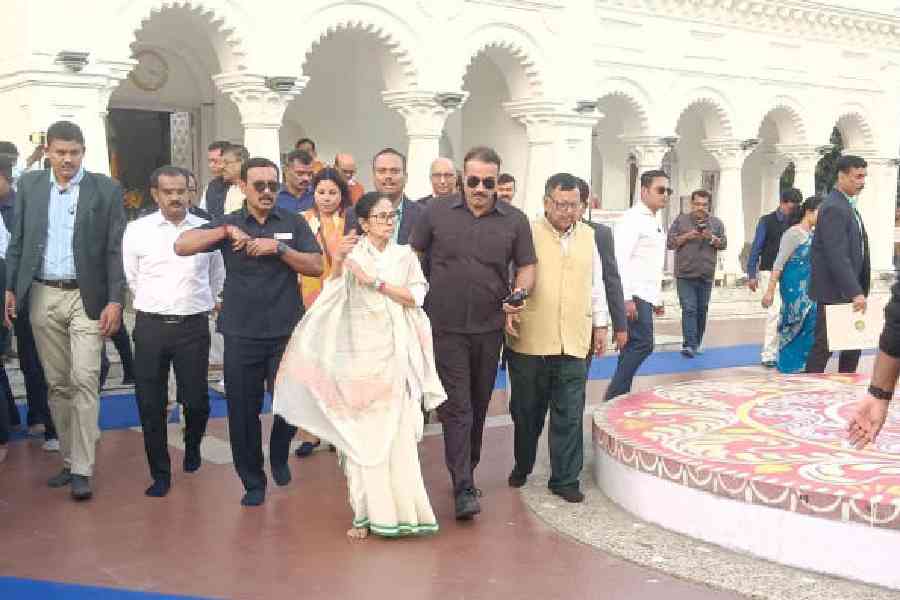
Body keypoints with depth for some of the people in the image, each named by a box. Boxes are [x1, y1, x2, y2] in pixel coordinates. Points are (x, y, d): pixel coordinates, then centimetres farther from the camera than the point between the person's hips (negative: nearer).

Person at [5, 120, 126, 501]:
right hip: (42, 297, 3)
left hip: (86, 297, -3)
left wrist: (115, 301, -10)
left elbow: (115, 250, -4)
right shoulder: (29, 185, 7)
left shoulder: (106, 190, -3)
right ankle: (69, 460, 19)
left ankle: (82, 470, -3)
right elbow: (18, 241, 11)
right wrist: (11, 288, 4)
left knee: (84, 381, -7)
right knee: (57, 384, 9)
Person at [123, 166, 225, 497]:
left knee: (196, 399, 4)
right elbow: (131, 278, 10)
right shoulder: (137, 230, 0)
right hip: (150, 326, 0)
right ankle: (160, 473, 17)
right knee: (150, 404, 3)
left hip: (193, 326, 0)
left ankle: (192, 445, 36)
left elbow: (217, 278, 15)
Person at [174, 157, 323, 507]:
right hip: (241, 335, 0)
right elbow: (181, 246, -5)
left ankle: (279, 458, 30)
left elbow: (316, 267, -3)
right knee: (243, 411, 6)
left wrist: (279, 248, -15)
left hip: (286, 333, 0)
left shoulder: (294, 224, 6)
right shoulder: (229, 224, 6)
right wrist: (225, 232, -15)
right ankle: (253, 482, 23)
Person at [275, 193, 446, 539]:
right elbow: (332, 290, -10)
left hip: (395, 354, 1)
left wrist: (375, 281, -10)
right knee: (360, 433, -3)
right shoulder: (352, 252, 5)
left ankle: (401, 510, 3)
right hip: (358, 351, -1)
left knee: (398, 433, -2)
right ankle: (365, 513, 3)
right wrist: (338, 261, -29)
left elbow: (414, 297, -1)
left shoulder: (404, 255, 11)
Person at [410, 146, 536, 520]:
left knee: (478, 406, 14)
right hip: (446, 328, -2)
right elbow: (413, 257, 8)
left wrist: (520, 294, -14)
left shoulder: (514, 220, 1)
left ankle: (468, 471, 31)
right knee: (457, 407, -6)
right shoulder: (437, 213, -1)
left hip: (489, 328, 2)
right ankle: (464, 489, -5)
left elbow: (526, 267, 6)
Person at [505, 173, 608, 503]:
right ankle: (522, 466, 33)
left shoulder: (587, 236, 11)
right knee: (526, 410, 12)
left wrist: (600, 325, 18)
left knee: (569, 415, 2)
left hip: (574, 342, 3)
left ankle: (565, 479, 12)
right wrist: (507, 310, -14)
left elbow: (596, 284, 18)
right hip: (529, 340, -2)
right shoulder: (527, 233, -3)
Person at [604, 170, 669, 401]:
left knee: (633, 346, 9)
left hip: (646, 296, 9)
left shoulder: (655, 222, 19)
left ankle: (616, 398, 14)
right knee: (643, 344, -14)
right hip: (634, 295, -9)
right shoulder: (633, 218, -11)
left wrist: (658, 298, 23)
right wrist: (627, 298, -24)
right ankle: (614, 397, -9)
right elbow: (621, 260, -19)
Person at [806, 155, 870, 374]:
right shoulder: (834, 208, -17)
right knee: (823, 347, -4)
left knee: (854, 343, 13)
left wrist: (860, 289, 14)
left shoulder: (848, 205, 16)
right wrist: (855, 292, -26)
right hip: (833, 292, -10)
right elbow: (837, 256, -24)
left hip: (848, 291, 10)